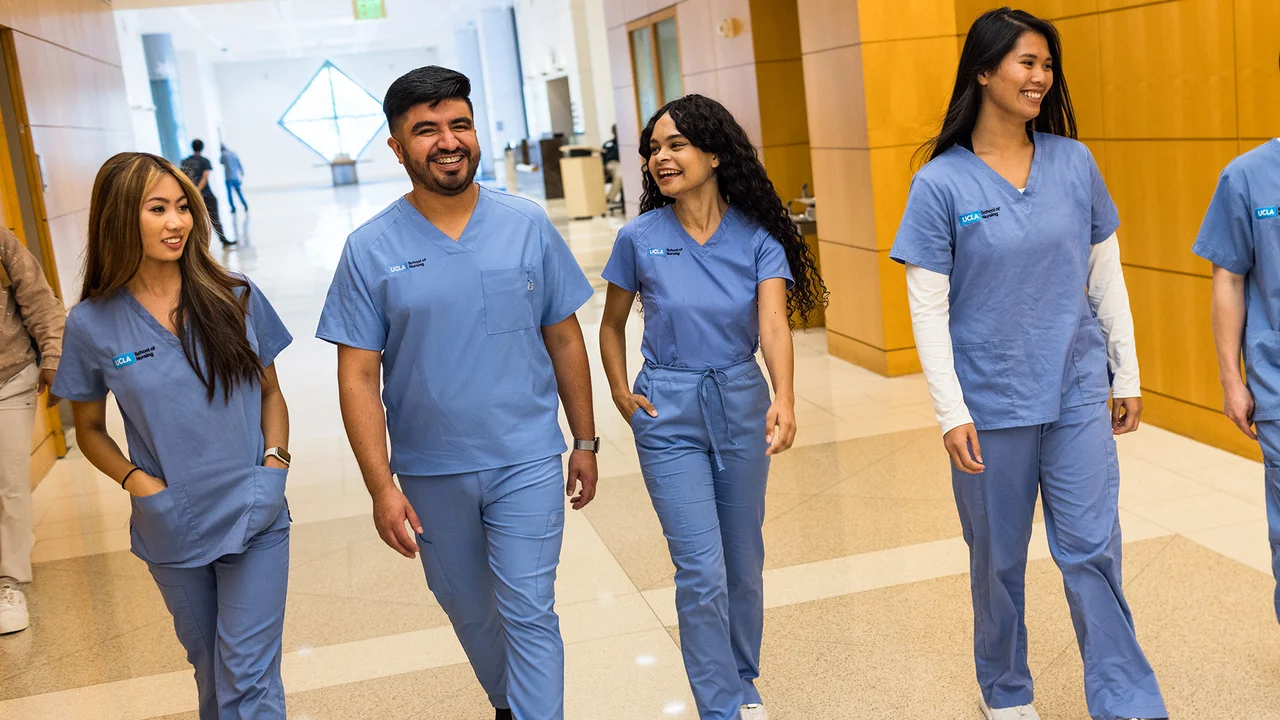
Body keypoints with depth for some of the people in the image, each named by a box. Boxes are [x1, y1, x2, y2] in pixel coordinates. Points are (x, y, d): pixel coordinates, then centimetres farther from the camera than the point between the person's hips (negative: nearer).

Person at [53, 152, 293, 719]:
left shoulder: (235, 298, -4)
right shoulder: (92, 324, -6)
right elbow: (89, 428, 6)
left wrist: (275, 459, -9)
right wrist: (134, 478, -11)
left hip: (254, 522, -1)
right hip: (170, 533, 1)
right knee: (208, 668, 21)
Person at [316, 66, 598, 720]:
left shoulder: (528, 226, -4)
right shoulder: (370, 249, -8)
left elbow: (564, 339, 3)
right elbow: (358, 377, -7)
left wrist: (585, 443, 5)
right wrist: (382, 488, -11)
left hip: (527, 461, -1)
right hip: (432, 473, 1)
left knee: (528, 615, -2)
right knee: (469, 610, 19)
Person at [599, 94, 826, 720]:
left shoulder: (757, 236, -8)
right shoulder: (640, 239, -7)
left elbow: (773, 324, -21)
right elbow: (612, 324, 8)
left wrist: (783, 398, -37)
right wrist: (621, 394, -1)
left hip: (741, 405, 2)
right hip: (669, 416, -1)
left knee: (744, 561, 14)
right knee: (702, 572, -6)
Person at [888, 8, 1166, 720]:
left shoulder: (1075, 162, 2)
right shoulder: (941, 182, -8)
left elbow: (1107, 277, 8)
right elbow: (929, 309, -8)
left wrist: (1128, 374, 9)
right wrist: (951, 413, -11)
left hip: (1077, 395, 2)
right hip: (991, 403, -2)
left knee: (1093, 550, 2)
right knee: (999, 559, 13)